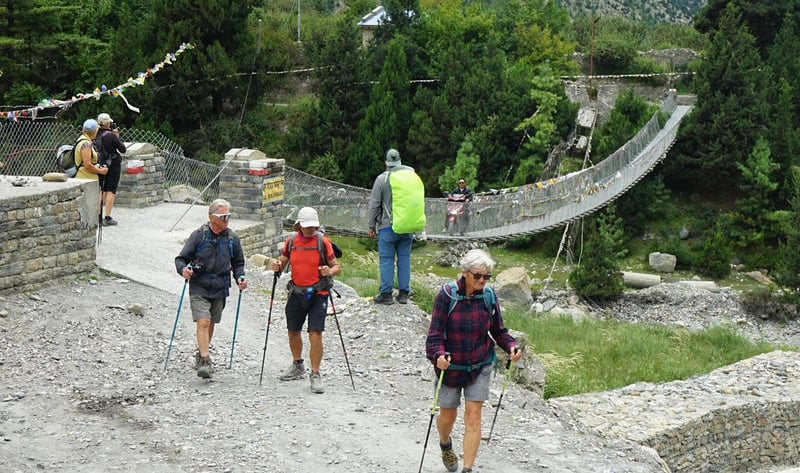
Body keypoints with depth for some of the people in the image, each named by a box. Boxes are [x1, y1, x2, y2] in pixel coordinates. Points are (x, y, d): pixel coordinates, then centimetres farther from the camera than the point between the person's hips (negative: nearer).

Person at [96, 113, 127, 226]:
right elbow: (123, 149, -11)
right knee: (110, 191, -1)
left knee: (99, 190, 14)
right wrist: (117, 136, 1)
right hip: (113, 166, -5)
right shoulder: (111, 136, -18)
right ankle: (107, 218, -3)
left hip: (99, 165, 5)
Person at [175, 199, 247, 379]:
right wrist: (183, 269, -24)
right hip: (199, 287, -4)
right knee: (203, 322, -16)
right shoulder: (199, 235, -8)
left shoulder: (232, 238, 3)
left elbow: (238, 263, 16)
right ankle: (205, 360, -18)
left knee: (211, 323, 15)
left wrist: (240, 278, -1)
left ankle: (201, 355, 34)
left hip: (220, 289, 4)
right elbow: (181, 258, -3)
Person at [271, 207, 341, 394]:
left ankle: (315, 375, -2)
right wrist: (277, 266, -9)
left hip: (318, 294, -4)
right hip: (297, 293, 5)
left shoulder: (323, 241, -7)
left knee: (315, 334, -12)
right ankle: (297, 366, 40)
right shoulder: (291, 242, 4)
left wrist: (329, 271, -26)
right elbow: (282, 262, 14)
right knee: (293, 331, 17)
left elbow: (337, 266, -4)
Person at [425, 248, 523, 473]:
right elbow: (435, 334, -17)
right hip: (450, 366, -1)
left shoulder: (488, 296, -7)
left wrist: (511, 346, -15)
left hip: (480, 366, 1)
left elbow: (498, 330, 4)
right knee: (448, 416, 12)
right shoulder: (447, 295, -17)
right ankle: (445, 445, 48)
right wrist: (439, 355, -35)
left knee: (473, 416, -5)